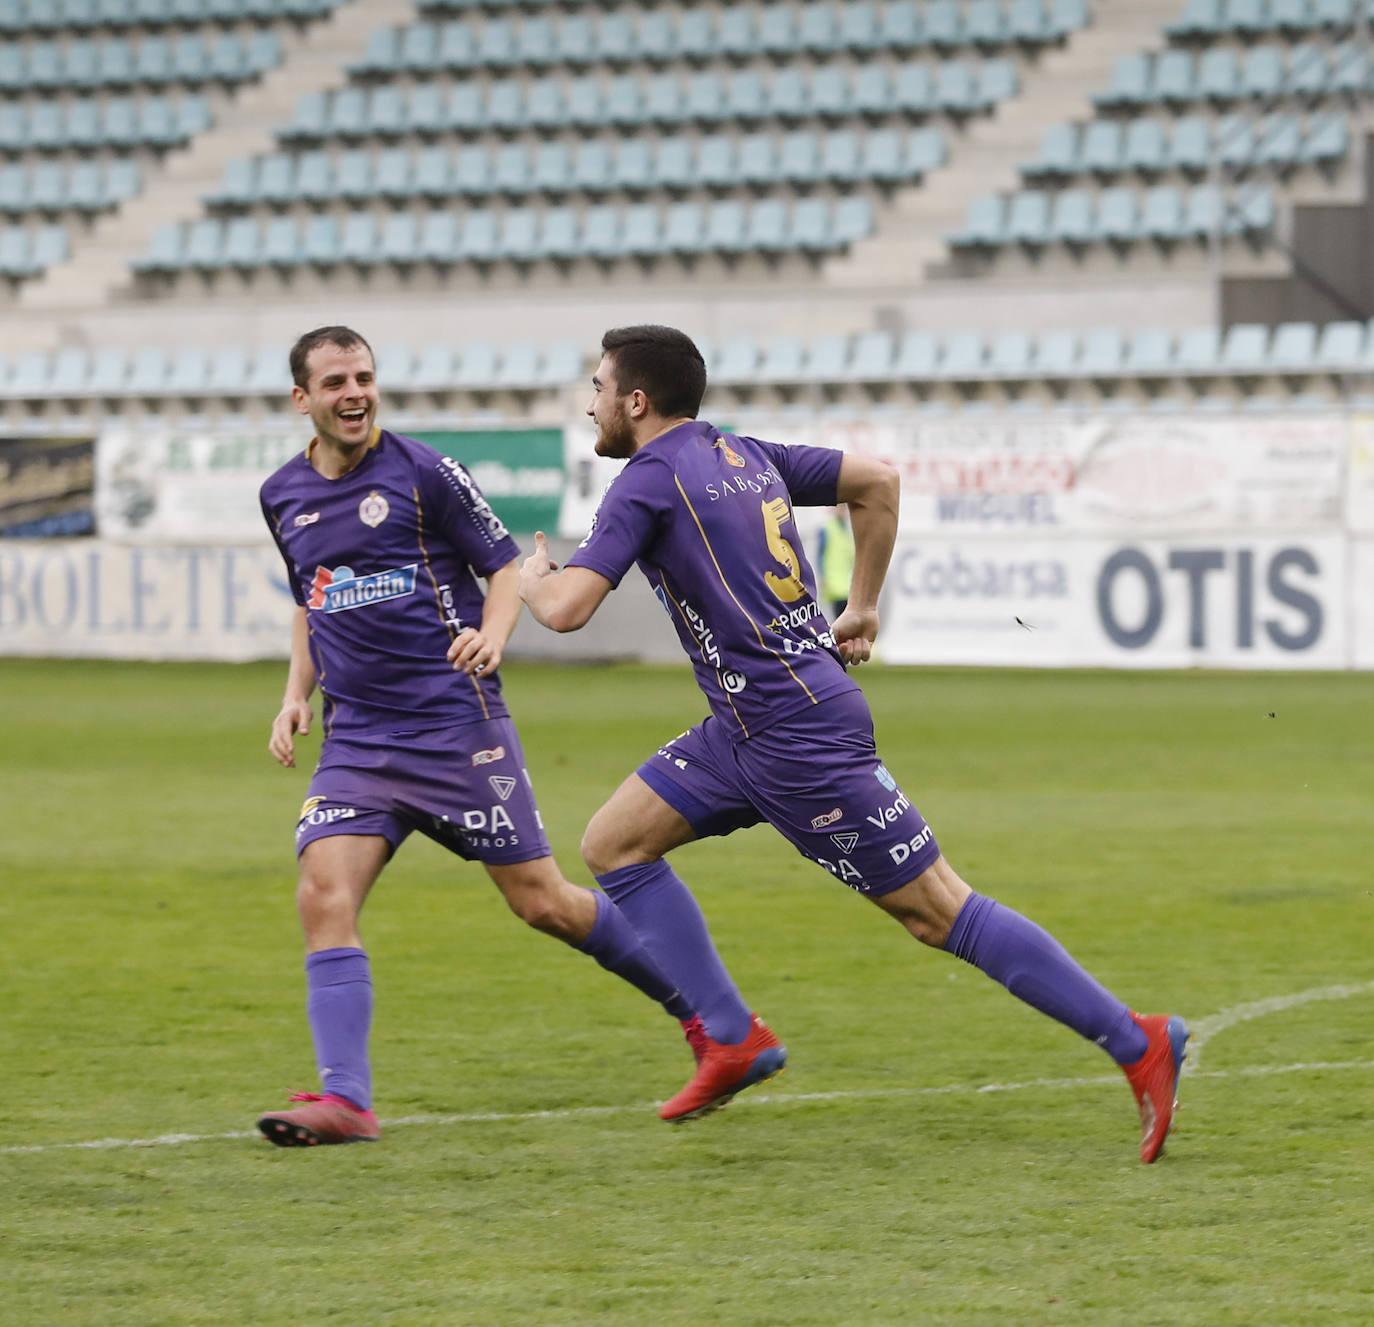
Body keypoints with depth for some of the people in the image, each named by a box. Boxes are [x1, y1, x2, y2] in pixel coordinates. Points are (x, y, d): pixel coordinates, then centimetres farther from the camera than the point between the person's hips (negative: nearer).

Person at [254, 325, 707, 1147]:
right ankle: (345, 1101, -19)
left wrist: (490, 639, -19)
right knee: (324, 897, -16)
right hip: (356, 737, 4)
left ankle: (706, 1017, 20)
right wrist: (298, 694, 12)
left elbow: (506, 568, 0)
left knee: (543, 903, 0)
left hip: (456, 723, -4)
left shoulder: (423, 473, -6)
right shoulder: (284, 498, 10)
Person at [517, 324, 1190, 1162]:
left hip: (798, 732, -10)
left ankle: (1138, 1042, -5)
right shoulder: (741, 455, 14)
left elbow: (567, 609, -18)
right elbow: (878, 481, 20)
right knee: (614, 843, 10)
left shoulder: (652, 480, -12)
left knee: (936, 911, -6)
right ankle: (733, 1039, 8)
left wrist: (533, 577, 5)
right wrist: (863, 607, 24)